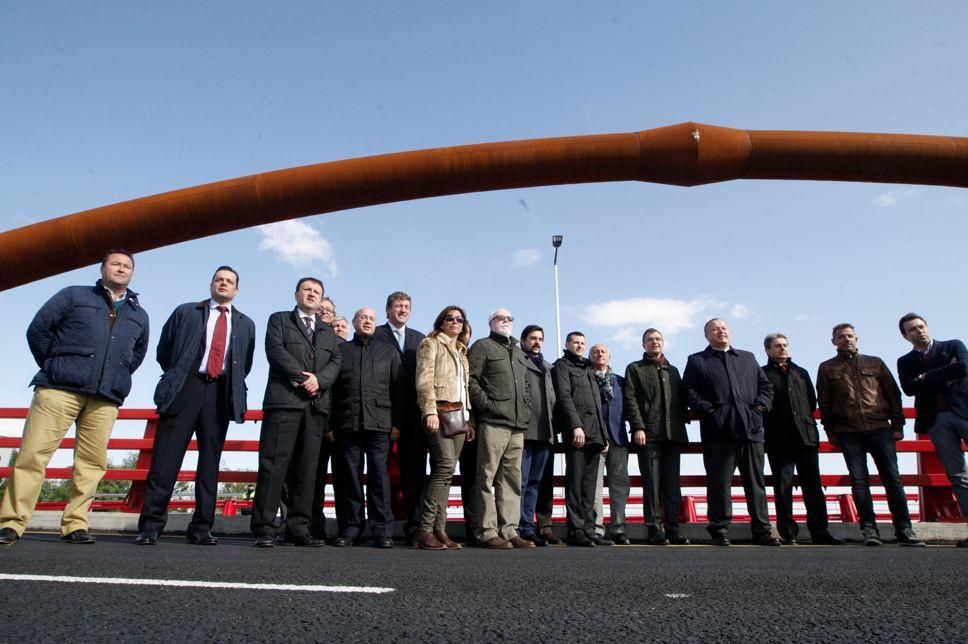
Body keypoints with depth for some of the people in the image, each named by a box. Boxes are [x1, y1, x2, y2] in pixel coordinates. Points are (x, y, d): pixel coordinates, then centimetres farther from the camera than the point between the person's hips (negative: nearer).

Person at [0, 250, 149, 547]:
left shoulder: (139, 315, 19)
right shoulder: (74, 295, 11)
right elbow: (38, 329, 8)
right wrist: (52, 367, 7)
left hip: (105, 399, 3)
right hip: (59, 389, -3)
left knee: (93, 462, -1)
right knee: (33, 454, -5)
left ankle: (75, 525, 5)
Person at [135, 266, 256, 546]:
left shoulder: (245, 324, 18)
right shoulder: (186, 312, 13)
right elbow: (164, 350, 15)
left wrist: (234, 387, 10)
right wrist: (176, 378, 9)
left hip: (221, 393, 2)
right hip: (186, 387, -2)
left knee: (210, 461, 3)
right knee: (166, 459, -7)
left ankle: (201, 528, 7)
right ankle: (150, 526, -2)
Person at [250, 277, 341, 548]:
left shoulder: (328, 331, 25)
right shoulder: (279, 320, 14)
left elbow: (336, 361, 10)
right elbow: (275, 350, -3)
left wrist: (319, 380, -9)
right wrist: (301, 378, -12)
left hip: (316, 404, 4)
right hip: (284, 399, -4)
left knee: (307, 467, 1)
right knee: (274, 462, -8)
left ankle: (299, 527, 3)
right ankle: (264, 528, -6)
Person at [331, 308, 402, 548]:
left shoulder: (389, 351, 17)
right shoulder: (341, 350, 16)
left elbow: (397, 389, 10)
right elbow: (331, 388, 10)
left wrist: (397, 423, 0)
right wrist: (330, 424, 1)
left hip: (379, 422, 0)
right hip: (347, 424, 1)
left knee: (379, 473, -4)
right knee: (349, 475, 2)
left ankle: (382, 531, 0)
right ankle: (350, 529, 10)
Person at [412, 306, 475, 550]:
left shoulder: (461, 351, 26)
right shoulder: (431, 343, 4)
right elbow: (424, 379, -8)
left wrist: (469, 418, 15)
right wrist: (430, 410, -19)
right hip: (440, 413, -7)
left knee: (444, 472, 3)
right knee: (445, 466, -18)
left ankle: (440, 530, 3)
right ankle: (425, 529, -16)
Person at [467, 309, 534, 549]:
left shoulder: (519, 353, 25)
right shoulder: (482, 346, 4)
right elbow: (470, 378, -7)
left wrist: (527, 411, 13)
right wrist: (485, 403, -14)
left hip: (517, 425, 7)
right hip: (493, 422, -7)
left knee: (512, 479, 8)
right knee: (487, 477, -5)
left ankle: (509, 530, 13)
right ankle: (487, 532, -1)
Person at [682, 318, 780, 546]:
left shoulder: (747, 358, 22)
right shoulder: (697, 361, 11)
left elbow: (766, 385, 20)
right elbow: (688, 390, 1)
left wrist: (761, 406, 4)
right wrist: (707, 409, -11)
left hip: (751, 428, 3)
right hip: (718, 430, -3)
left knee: (756, 482, 6)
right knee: (719, 483, -1)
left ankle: (762, 530, 14)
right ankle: (719, 530, 7)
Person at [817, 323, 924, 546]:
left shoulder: (875, 363, 13)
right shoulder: (827, 368, 9)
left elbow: (893, 394, 12)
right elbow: (824, 403, 8)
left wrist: (898, 425, 5)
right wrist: (831, 432, 3)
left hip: (880, 429, 1)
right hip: (848, 433, -1)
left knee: (892, 479, -1)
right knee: (859, 480, -2)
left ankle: (904, 529, 5)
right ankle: (869, 528, 1)